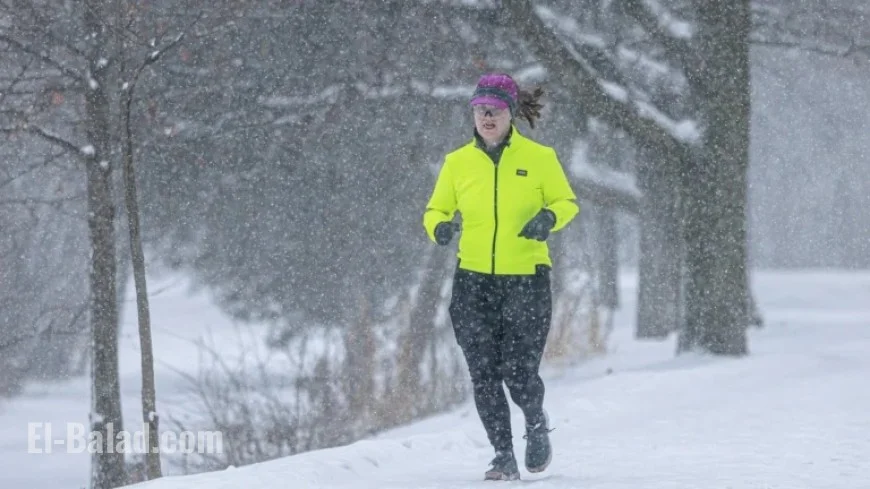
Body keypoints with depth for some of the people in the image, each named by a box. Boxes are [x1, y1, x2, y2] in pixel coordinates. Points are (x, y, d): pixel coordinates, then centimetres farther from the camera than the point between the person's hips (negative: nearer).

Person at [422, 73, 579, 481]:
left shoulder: (539, 157, -1)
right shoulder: (457, 163, 4)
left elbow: (567, 201, 7)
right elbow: (435, 210, 13)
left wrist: (549, 218, -15)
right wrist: (440, 228, -11)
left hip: (526, 280, -2)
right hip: (473, 281, 2)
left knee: (519, 373, -7)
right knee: (484, 375, -1)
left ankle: (537, 425, 26)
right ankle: (504, 457, 12)